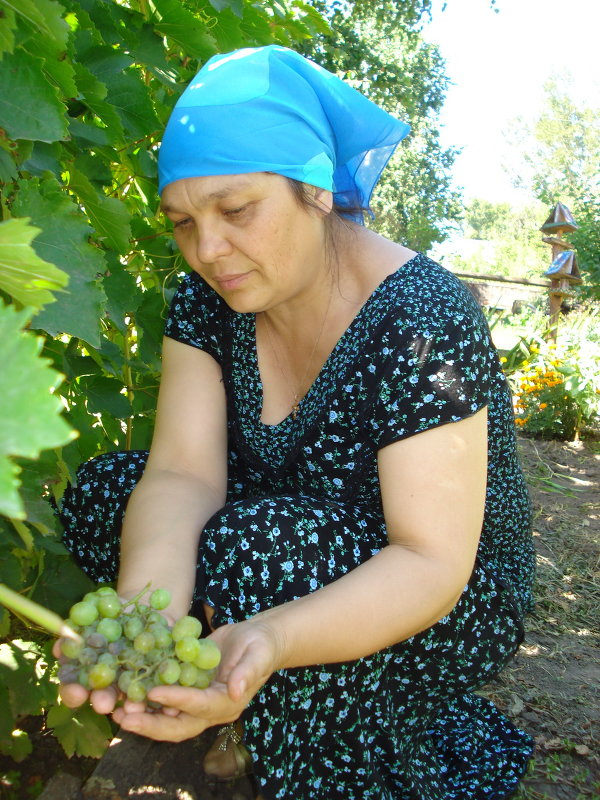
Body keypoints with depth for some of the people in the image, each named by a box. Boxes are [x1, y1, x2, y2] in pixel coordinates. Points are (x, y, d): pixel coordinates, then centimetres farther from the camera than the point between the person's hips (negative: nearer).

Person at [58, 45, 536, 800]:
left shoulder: (424, 323, -27)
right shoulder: (209, 300, -9)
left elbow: (430, 562, -30)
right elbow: (183, 473, -18)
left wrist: (271, 639, -48)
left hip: (455, 606, -5)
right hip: (306, 544, 6)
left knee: (257, 546, -34)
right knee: (100, 494, -11)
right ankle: (259, 713, 0)